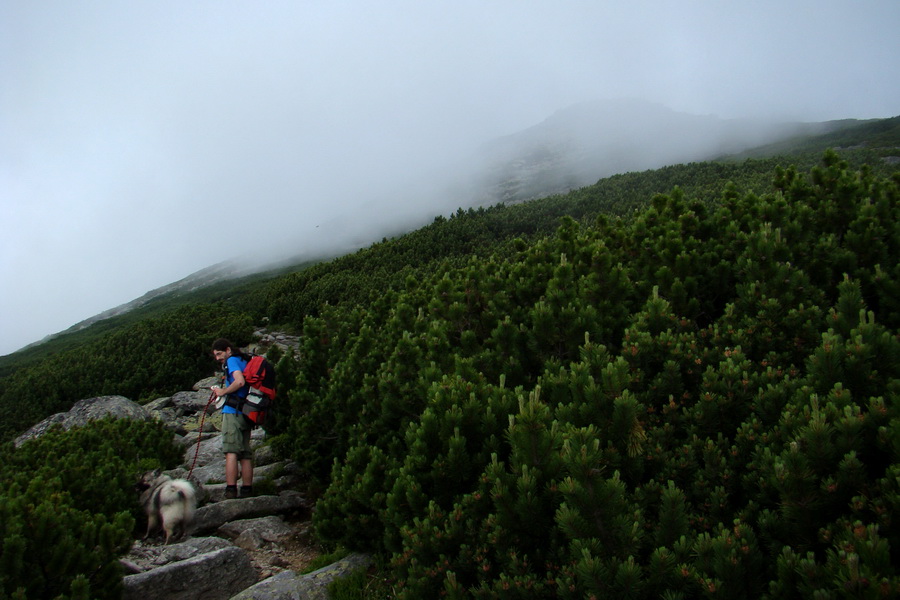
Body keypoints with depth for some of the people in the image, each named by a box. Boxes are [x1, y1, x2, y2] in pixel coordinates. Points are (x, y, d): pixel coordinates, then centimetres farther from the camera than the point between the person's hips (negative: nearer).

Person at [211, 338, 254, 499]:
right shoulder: (246, 361, 24)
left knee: (231, 452, -12)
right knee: (245, 454, 6)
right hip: (246, 413, 9)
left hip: (233, 411, -9)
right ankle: (247, 492, 6)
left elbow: (240, 382, -18)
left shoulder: (232, 360, -1)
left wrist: (223, 392, -5)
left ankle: (230, 492, -17)